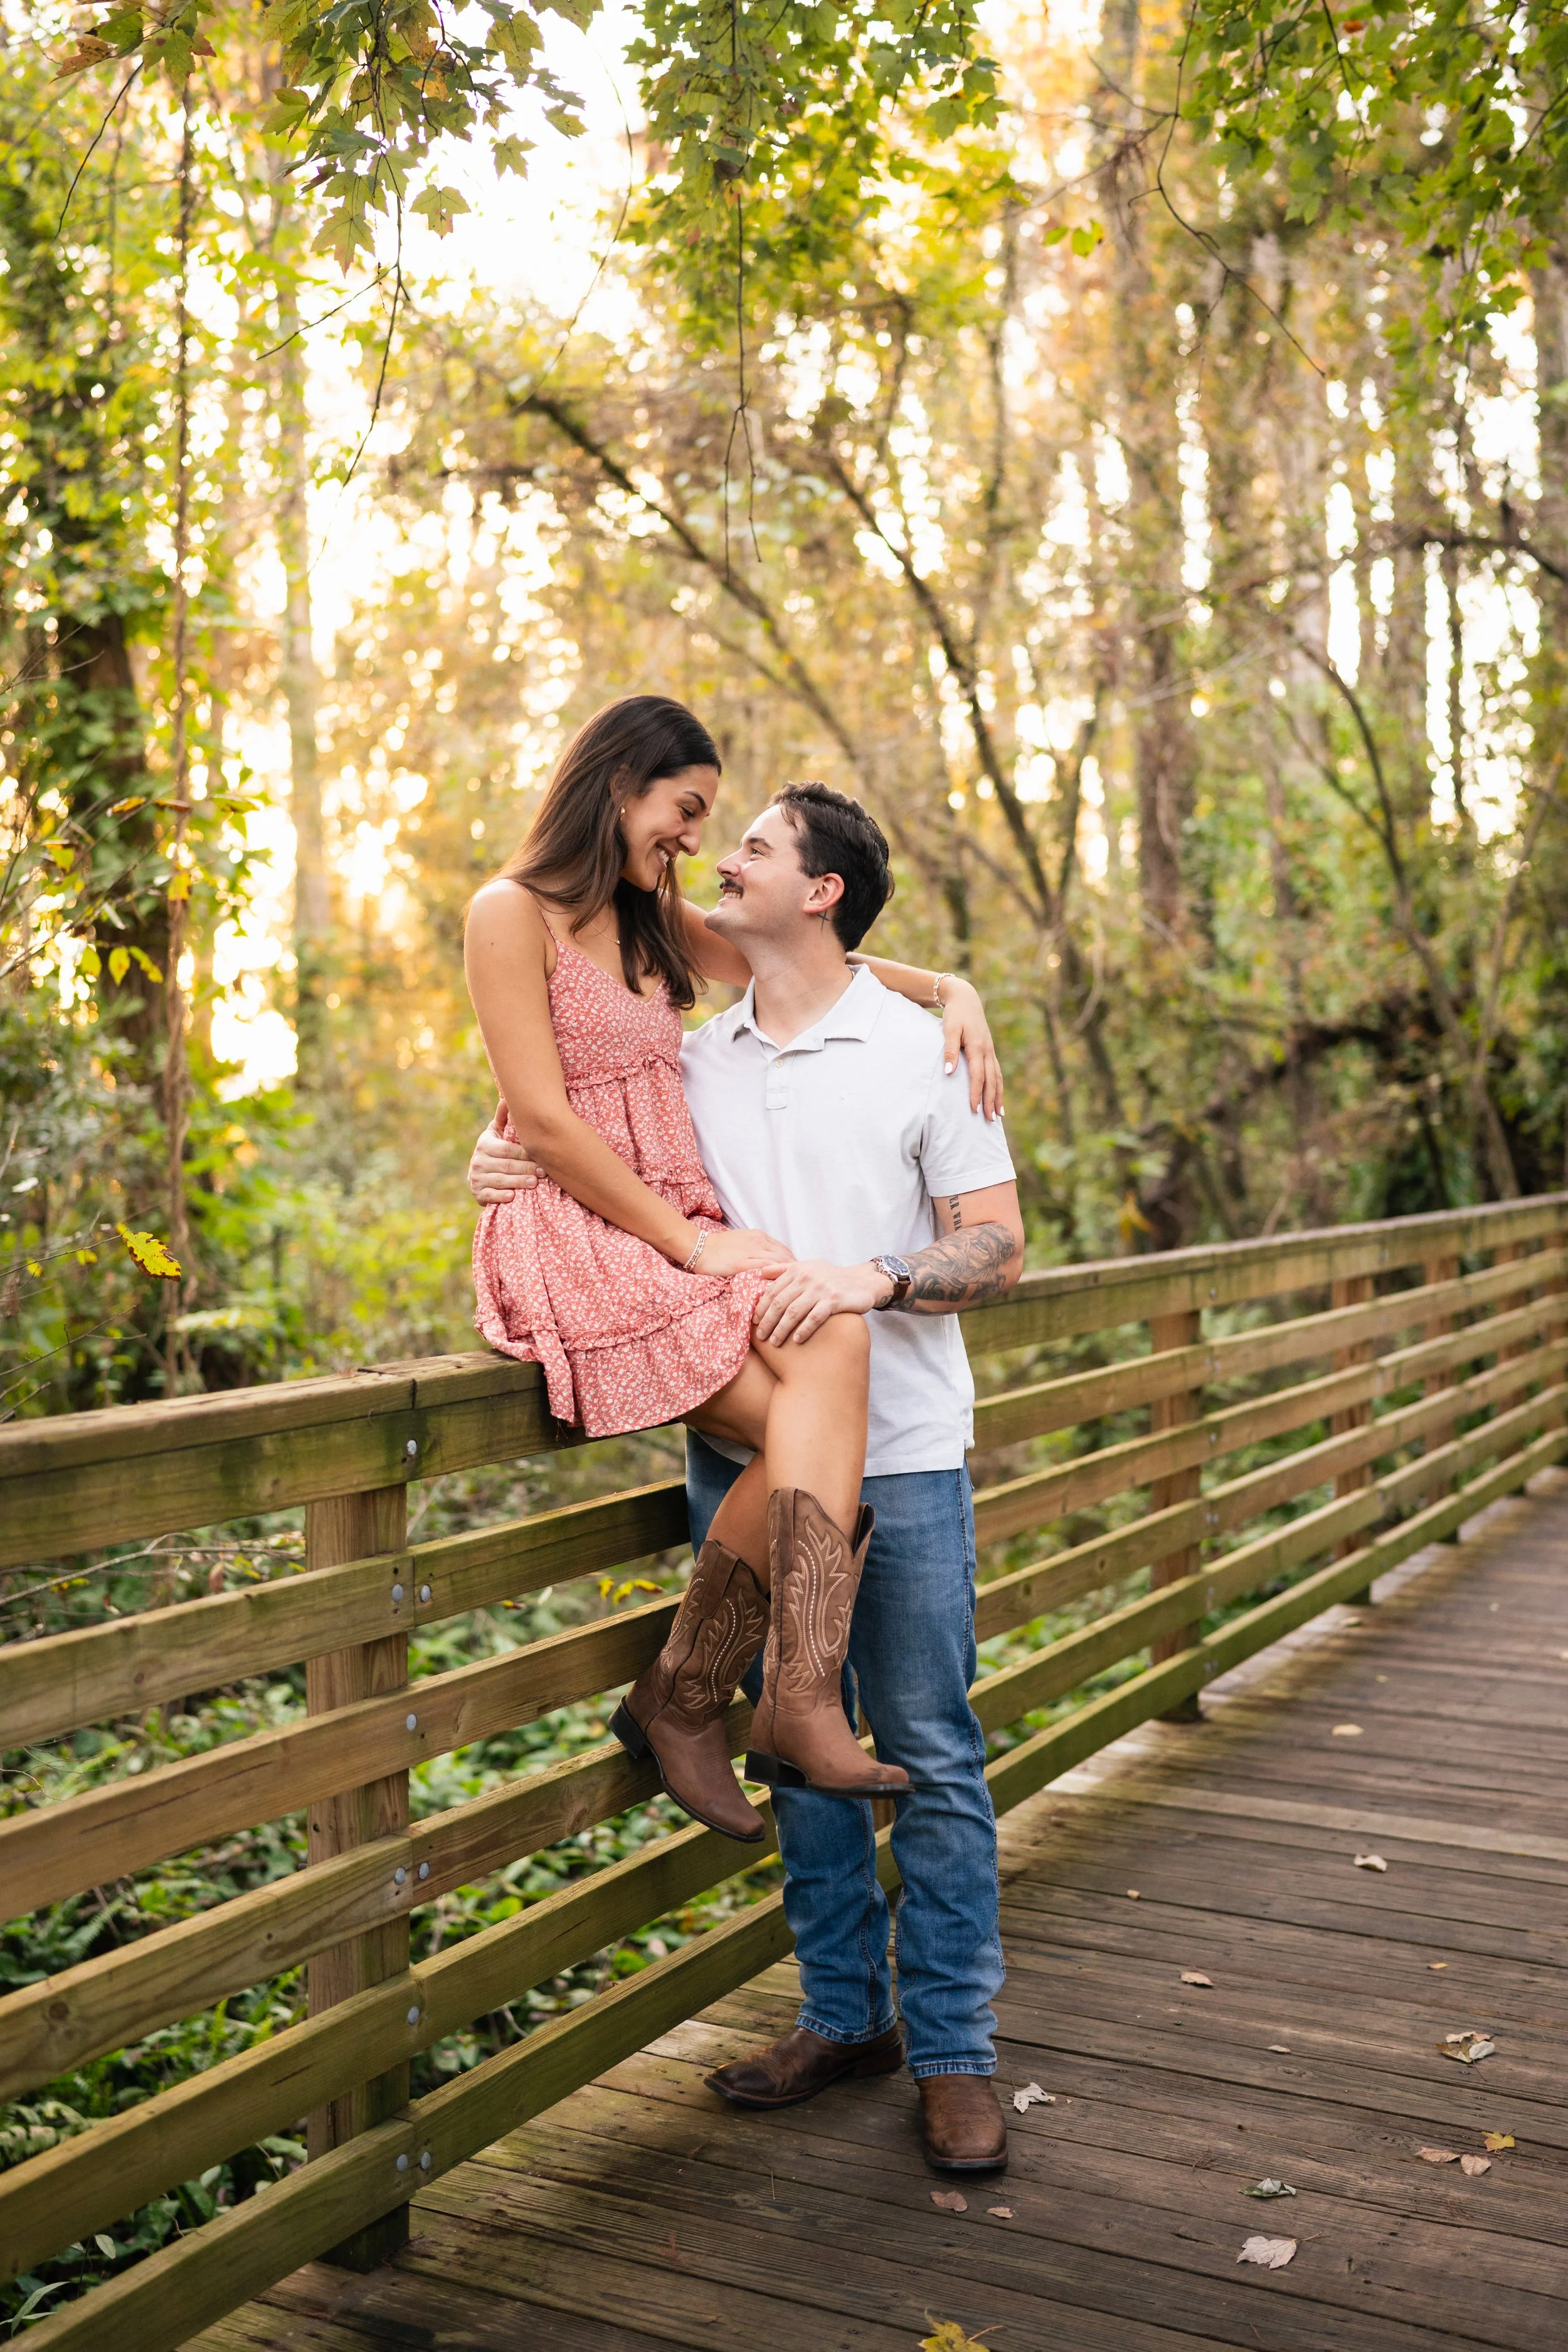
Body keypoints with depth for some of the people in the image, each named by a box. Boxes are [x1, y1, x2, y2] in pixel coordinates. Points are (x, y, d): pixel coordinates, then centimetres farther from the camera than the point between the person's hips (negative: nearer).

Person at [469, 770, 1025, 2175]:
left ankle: (954, 2053, 14)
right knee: (794, 1745, 13)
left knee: (931, 1752, 2)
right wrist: (510, 1173, -2)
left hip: (899, 1455, -4)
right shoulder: (692, 1064, 11)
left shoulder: (921, 1051, -1)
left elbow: (999, 1249, -4)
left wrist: (872, 1278, -22)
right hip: (742, 1447, 4)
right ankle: (843, 2017, 28)